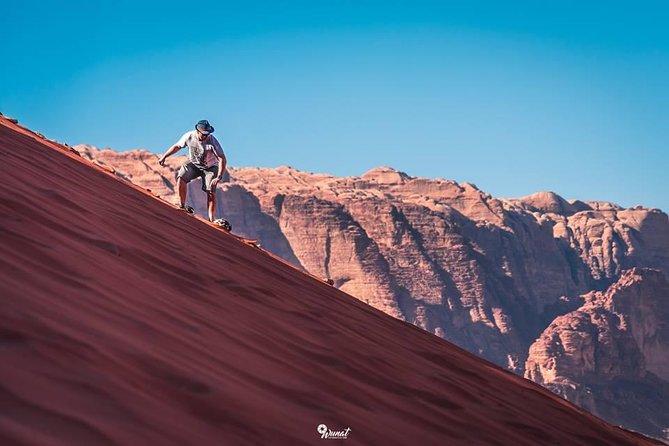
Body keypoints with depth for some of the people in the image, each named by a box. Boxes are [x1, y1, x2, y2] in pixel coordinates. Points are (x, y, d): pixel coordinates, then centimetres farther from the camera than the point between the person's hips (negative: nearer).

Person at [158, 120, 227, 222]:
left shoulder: (212, 141, -30)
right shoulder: (189, 136, -21)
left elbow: (222, 159, -29)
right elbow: (177, 146, -1)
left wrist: (218, 177, -38)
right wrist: (164, 157, 0)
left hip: (210, 167, -2)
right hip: (193, 163, 3)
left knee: (211, 192, -14)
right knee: (181, 178, -23)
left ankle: (211, 219, -7)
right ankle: (182, 206, -12)